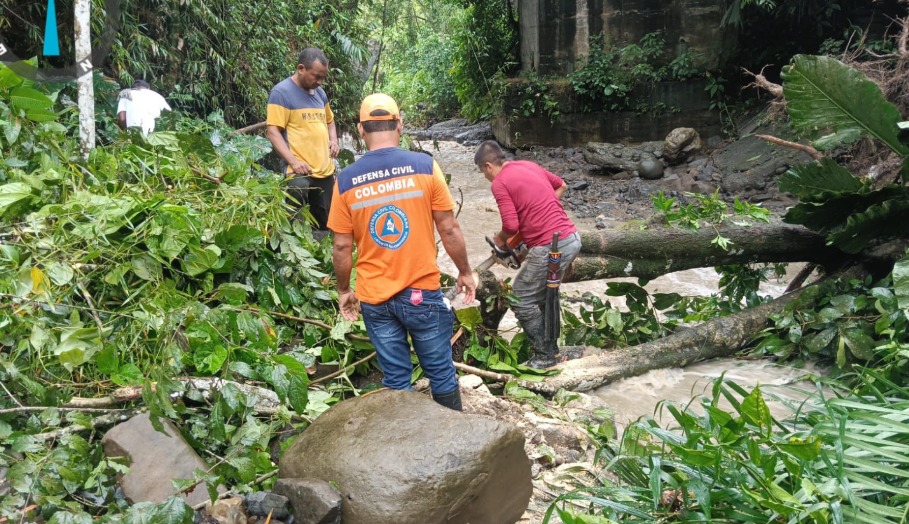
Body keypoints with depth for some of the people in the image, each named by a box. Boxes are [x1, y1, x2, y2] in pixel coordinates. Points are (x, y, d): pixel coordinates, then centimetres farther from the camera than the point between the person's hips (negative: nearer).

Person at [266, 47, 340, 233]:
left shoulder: (320, 92, 16)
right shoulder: (282, 92, -7)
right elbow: (272, 131, -13)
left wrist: (333, 140, 10)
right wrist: (293, 161, -24)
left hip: (325, 170, 8)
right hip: (300, 171, -8)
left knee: (324, 224, 14)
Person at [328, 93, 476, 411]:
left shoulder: (346, 180, -4)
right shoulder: (424, 166, -9)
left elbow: (342, 247, -1)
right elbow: (449, 230, -5)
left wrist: (343, 291, 14)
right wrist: (465, 272, 9)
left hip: (374, 298, 2)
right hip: (422, 292, -1)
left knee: (395, 378, 13)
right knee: (441, 371, 14)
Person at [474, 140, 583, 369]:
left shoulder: (500, 183, -8)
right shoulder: (529, 165, 16)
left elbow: (511, 225, -16)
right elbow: (561, 185, 30)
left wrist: (499, 239, 6)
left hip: (551, 248, -9)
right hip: (572, 238, 9)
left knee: (521, 300, 6)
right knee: (544, 295, 23)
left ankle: (546, 355, 13)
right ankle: (550, 348, 29)